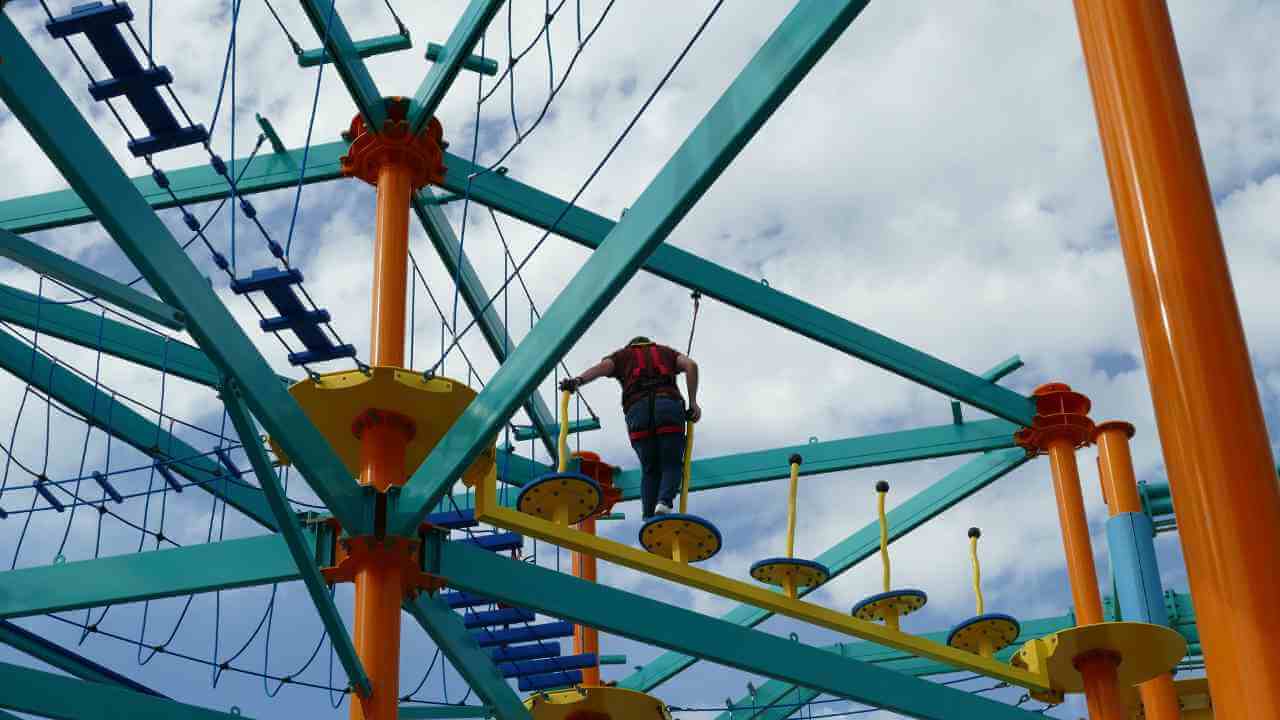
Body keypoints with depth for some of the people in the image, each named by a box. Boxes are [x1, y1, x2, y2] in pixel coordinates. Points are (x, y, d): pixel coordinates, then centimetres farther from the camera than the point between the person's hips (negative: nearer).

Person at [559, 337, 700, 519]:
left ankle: (649, 522, -3)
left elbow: (600, 367, 8)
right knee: (672, 466, 8)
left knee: (650, 471, 12)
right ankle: (664, 503, -20)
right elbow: (691, 365, 12)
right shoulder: (666, 352, 33)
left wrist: (577, 381, -9)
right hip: (669, 405, -1)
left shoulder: (622, 355, 30)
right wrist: (693, 402, 9)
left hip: (637, 409, 1)